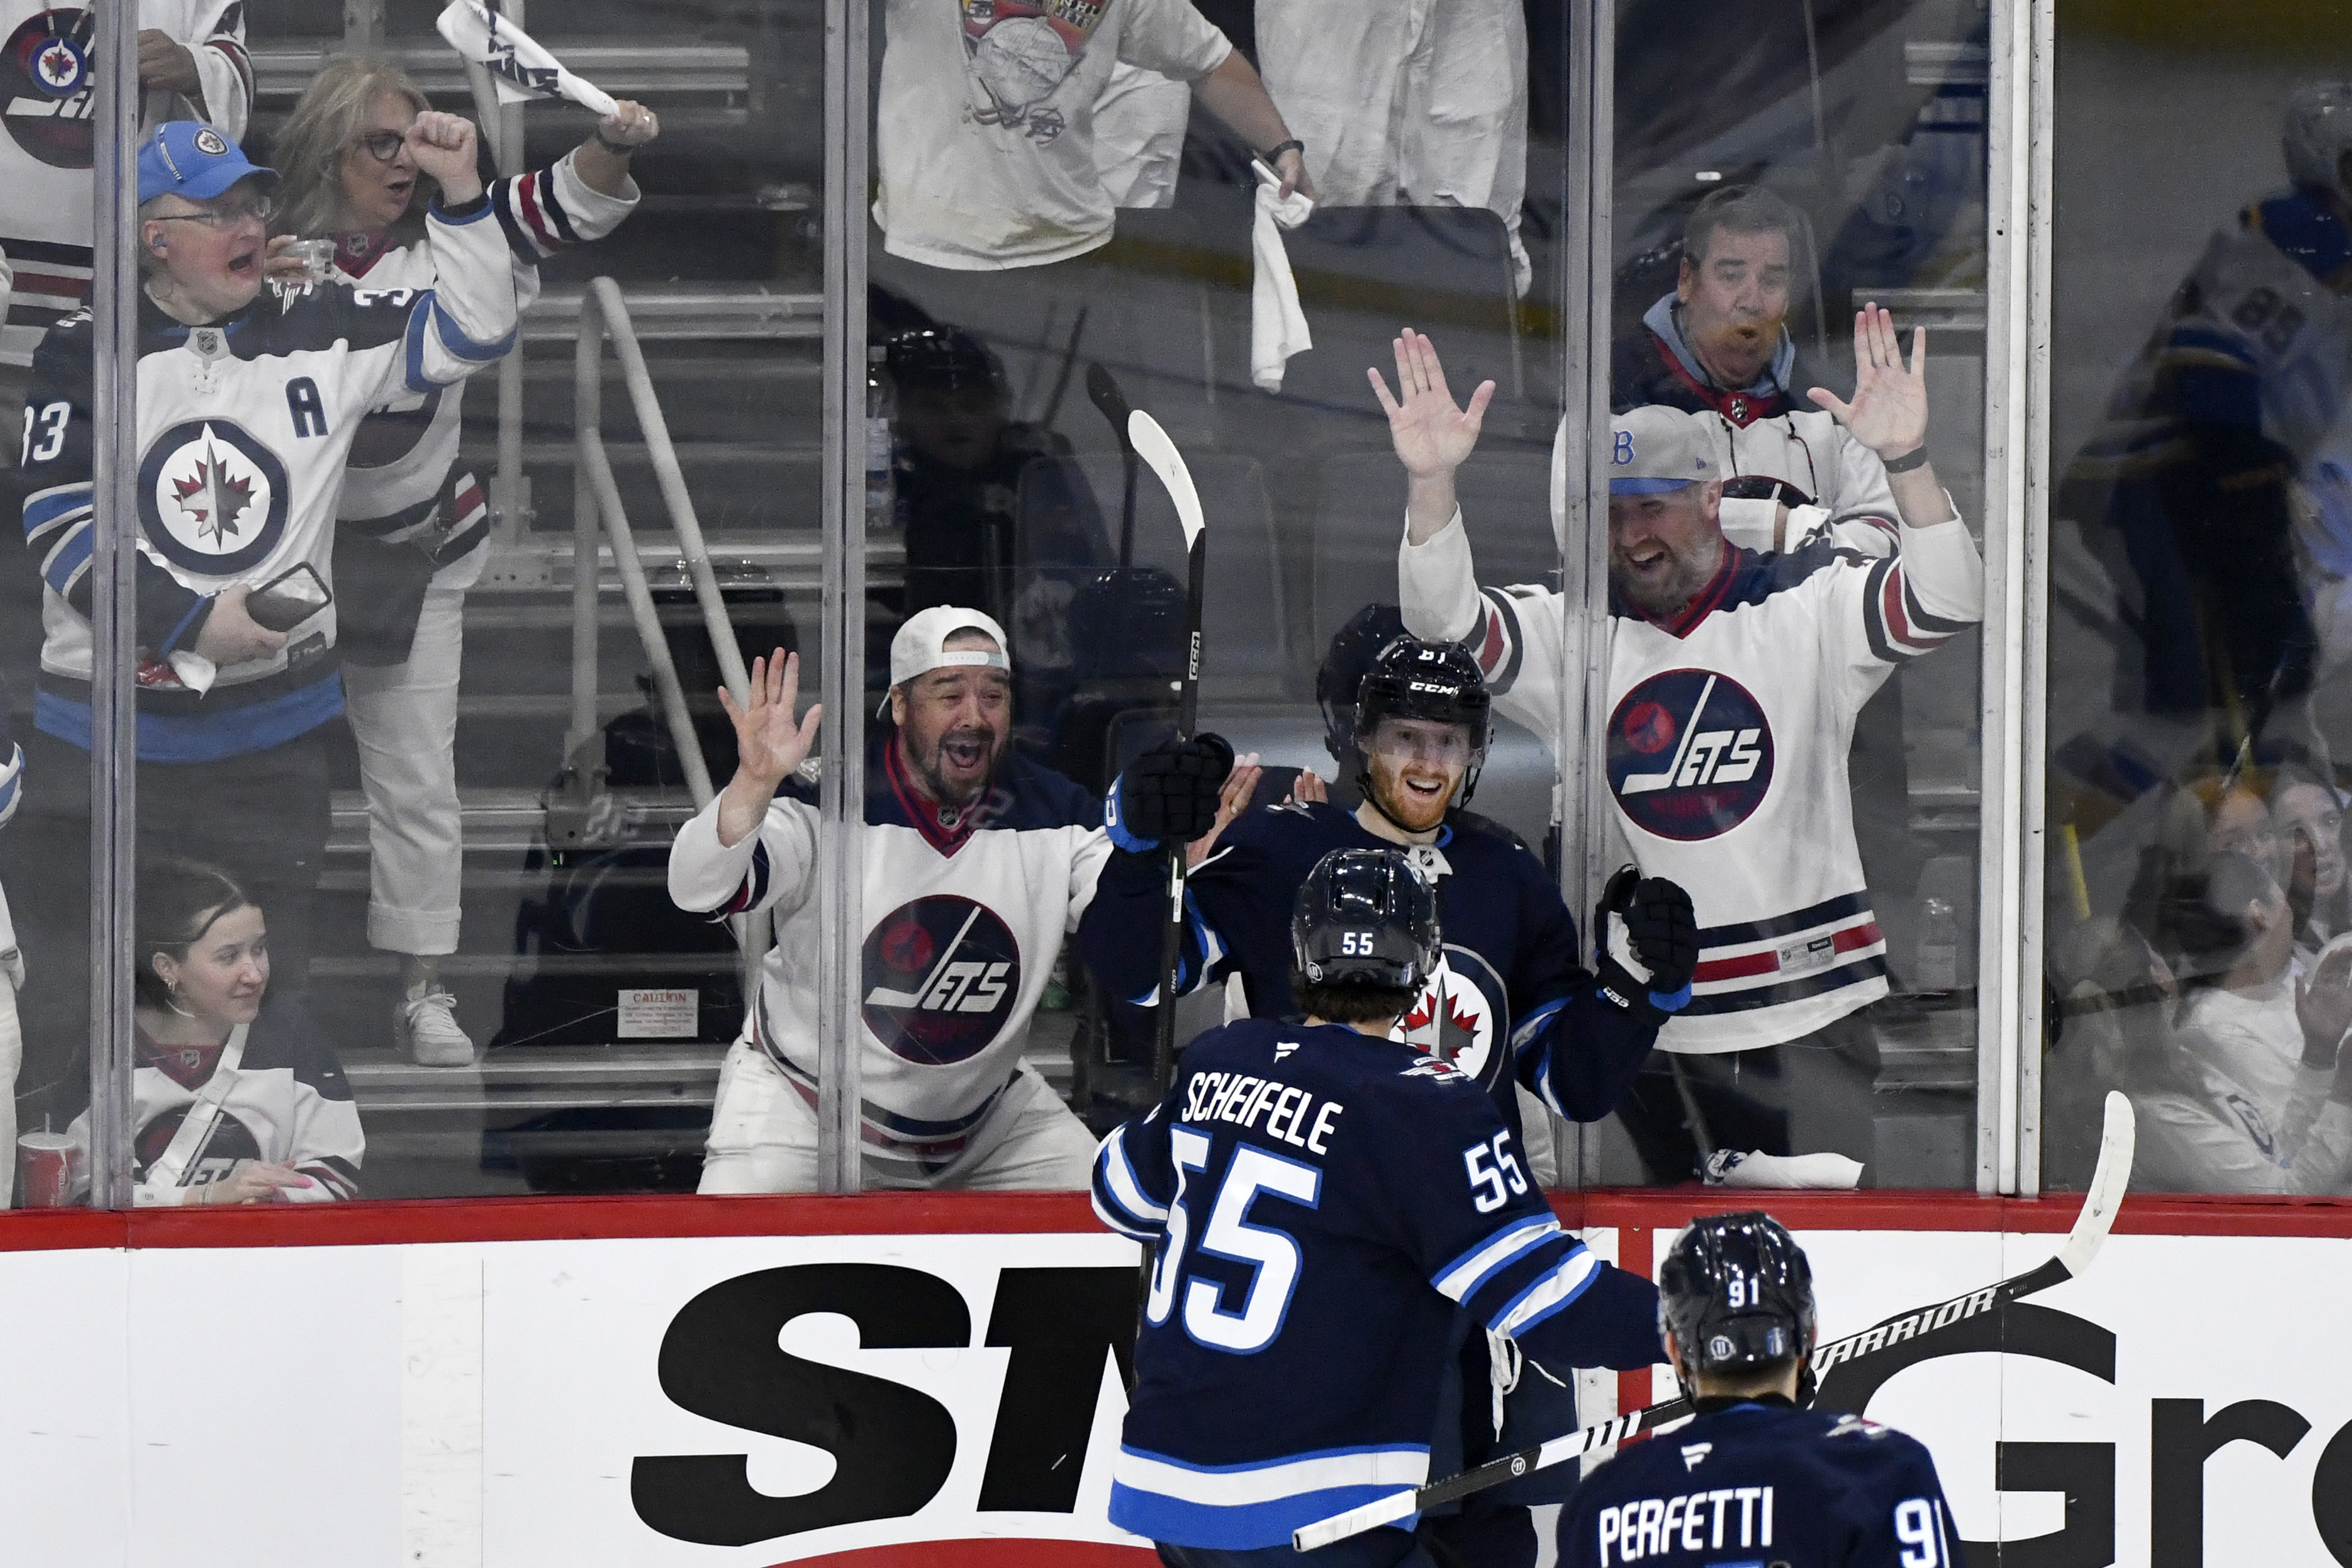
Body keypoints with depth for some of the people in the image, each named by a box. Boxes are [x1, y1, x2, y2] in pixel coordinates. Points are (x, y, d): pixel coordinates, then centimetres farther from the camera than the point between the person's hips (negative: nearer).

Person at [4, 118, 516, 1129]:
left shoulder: (319, 334, 4)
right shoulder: (84, 355, -3)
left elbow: (470, 334, 3)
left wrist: (458, 195, -10)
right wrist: (192, 622, -20)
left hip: (272, 736, 2)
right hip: (105, 732, -2)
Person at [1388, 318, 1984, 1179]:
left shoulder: (1809, 607, -2)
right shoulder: (1569, 633, 4)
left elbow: (1947, 603, -16)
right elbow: (1442, 621, -8)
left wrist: (1907, 458, -32)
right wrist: (1431, 481, -25)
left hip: (1811, 1011, -2)